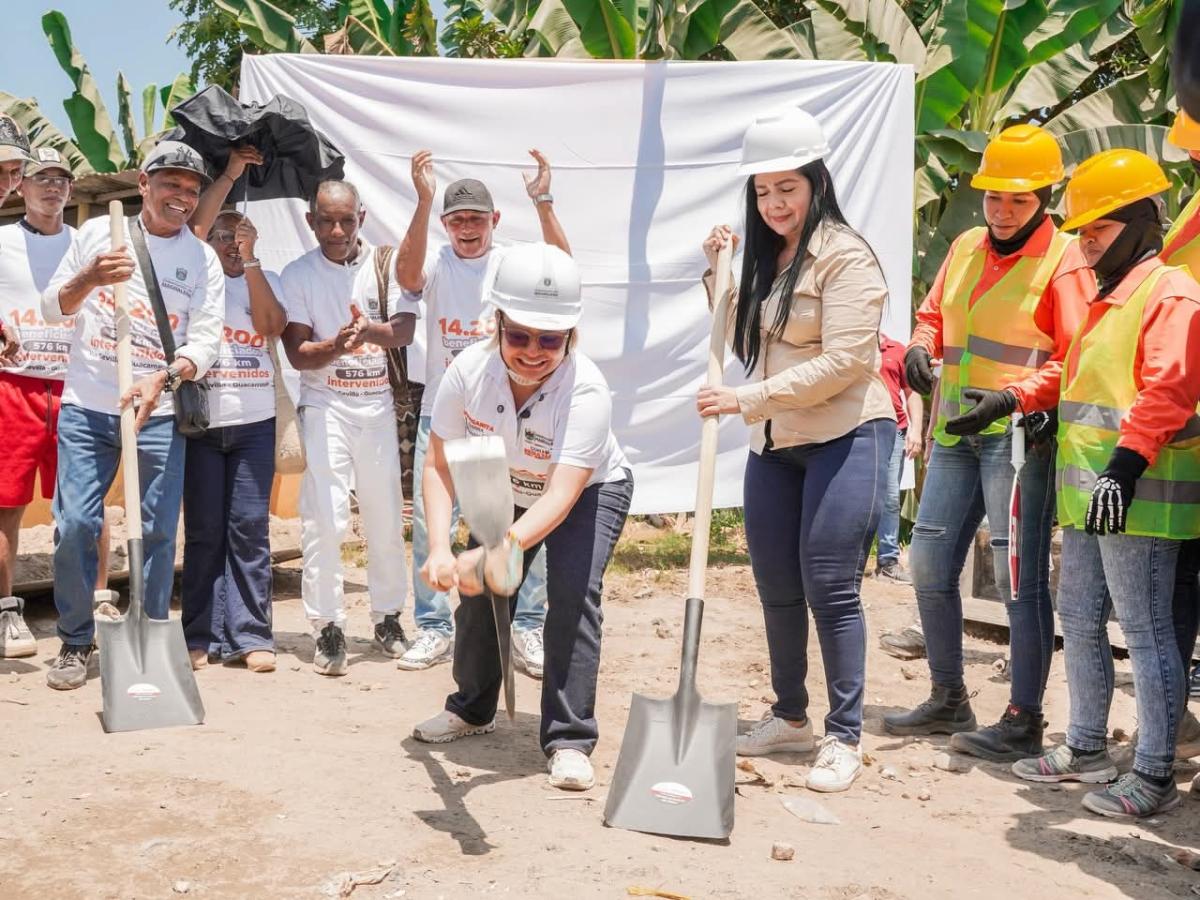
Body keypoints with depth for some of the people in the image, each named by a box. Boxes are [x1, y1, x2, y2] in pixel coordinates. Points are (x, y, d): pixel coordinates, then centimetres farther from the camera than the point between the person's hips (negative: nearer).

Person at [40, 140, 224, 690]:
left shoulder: (202, 258, 4)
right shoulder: (98, 232, 5)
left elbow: (206, 340, -3)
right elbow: (51, 308, 5)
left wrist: (163, 379, -21)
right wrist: (91, 278, -16)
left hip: (159, 413, 0)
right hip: (86, 407, 0)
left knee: (159, 531, -1)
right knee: (75, 524, -4)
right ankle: (75, 643, 13)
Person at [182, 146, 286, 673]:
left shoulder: (266, 280, 13)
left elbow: (271, 326, -5)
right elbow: (195, 225, -9)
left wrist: (249, 261, -6)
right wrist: (230, 174, -8)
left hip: (254, 421, 1)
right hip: (200, 417, -1)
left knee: (250, 528, 0)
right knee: (203, 530, 2)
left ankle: (251, 635, 4)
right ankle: (202, 636, 7)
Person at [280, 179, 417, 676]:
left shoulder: (385, 263, 3)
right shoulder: (298, 274, 0)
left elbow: (406, 329, -9)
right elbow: (297, 353, -6)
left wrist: (372, 330, -30)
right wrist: (336, 346, -27)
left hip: (378, 403, 2)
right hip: (325, 406, -1)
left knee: (386, 515, 9)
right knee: (323, 518, -8)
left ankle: (388, 616, 25)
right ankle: (327, 627, 1)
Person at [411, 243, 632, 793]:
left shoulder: (586, 390, -39)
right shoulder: (469, 370, -27)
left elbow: (561, 496, -45)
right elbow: (439, 465, -20)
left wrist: (497, 550, -60)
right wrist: (440, 549, -35)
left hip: (591, 492, -4)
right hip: (507, 493, 4)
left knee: (574, 593, -23)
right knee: (479, 588, 5)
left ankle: (570, 740, -12)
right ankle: (472, 708, 33)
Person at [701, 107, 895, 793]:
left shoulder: (845, 256, -11)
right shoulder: (765, 259, 14)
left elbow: (845, 360, -20)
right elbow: (746, 345, 19)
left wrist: (749, 399, -22)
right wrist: (719, 274, 6)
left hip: (846, 437, -8)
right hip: (774, 444, 8)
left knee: (829, 588, -6)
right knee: (777, 590, 11)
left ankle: (845, 736, 7)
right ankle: (790, 717, 27)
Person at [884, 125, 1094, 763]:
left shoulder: (1064, 260, -6)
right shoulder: (966, 248, 14)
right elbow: (933, 313, 24)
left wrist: (1015, 397, -23)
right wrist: (920, 347, 1)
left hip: (1021, 433, -7)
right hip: (957, 432, 7)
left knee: (1019, 579, -5)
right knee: (929, 566, 10)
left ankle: (1023, 723, 6)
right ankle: (948, 702, 26)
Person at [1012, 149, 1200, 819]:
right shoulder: (1105, 298, 21)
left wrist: (1125, 466, -27)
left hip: (1137, 496, -10)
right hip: (1089, 495, 10)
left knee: (1146, 631, -4)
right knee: (1079, 619, 16)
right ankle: (1088, 749, 29)